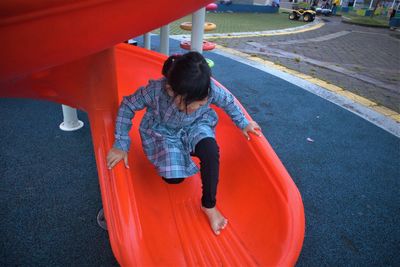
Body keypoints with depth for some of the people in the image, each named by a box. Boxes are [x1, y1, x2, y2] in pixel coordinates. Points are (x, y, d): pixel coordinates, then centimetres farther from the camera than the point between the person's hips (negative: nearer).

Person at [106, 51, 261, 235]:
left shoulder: (210, 90, -30)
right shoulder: (155, 91, -35)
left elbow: (228, 100, -6)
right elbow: (126, 107, -19)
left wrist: (243, 123, 4)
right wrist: (121, 145, -19)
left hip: (196, 126, 1)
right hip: (164, 132, 0)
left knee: (211, 151, -32)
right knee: (173, 178, -17)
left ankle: (209, 205, -11)